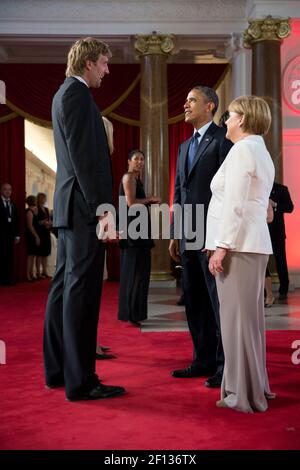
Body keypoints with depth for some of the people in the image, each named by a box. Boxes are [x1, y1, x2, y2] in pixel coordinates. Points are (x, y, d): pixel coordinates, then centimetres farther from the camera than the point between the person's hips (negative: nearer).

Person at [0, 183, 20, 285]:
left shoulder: (13, 204, 16)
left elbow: (16, 220, 14)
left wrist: (17, 235, 8)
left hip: (10, 234, 5)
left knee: (9, 257, 3)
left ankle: (9, 278, 6)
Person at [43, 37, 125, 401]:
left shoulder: (65, 93, 21)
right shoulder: (77, 93, -9)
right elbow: (84, 156, -18)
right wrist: (102, 207, -19)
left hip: (70, 207, 10)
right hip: (83, 206, -10)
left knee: (64, 286, 12)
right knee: (82, 290, -7)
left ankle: (57, 370, 22)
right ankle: (80, 381, 0)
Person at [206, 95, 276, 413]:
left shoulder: (243, 149, -9)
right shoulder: (260, 151, 21)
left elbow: (234, 204, -17)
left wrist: (220, 247, -17)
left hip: (238, 245, -10)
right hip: (253, 244, 10)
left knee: (238, 318, -4)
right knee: (249, 317, 14)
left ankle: (244, 395, 4)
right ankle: (254, 387, 23)